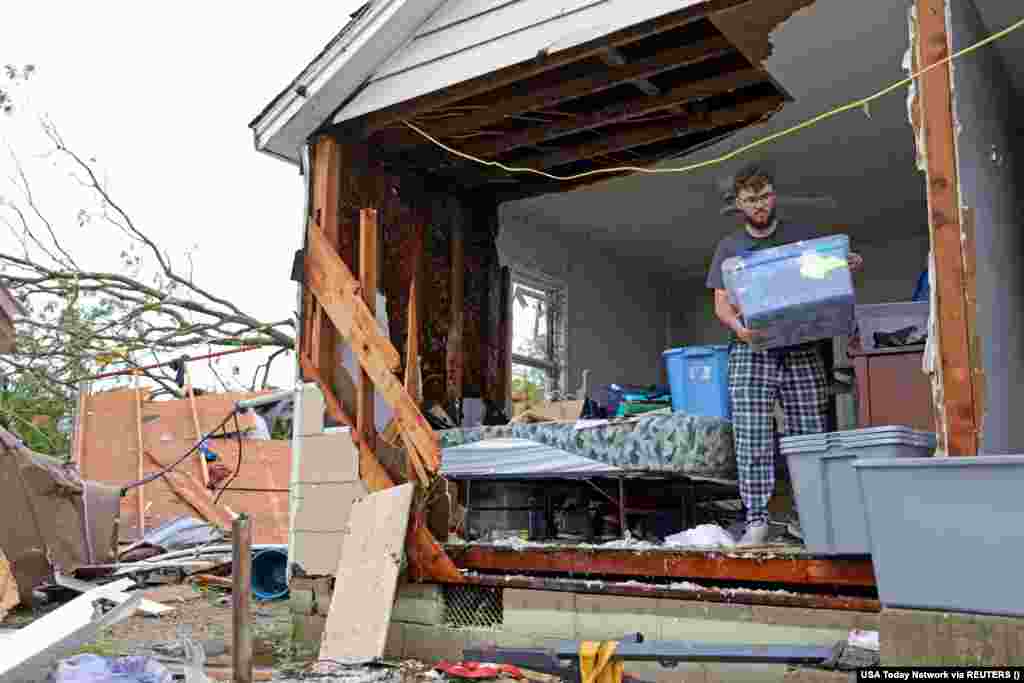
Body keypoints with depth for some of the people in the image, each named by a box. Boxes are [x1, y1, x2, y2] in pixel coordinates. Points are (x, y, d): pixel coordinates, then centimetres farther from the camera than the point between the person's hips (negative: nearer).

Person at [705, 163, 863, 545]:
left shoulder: (804, 237, 15)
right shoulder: (730, 247, 15)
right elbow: (721, 302, 9)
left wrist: (851, 266, -6)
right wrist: (737, 325, -13)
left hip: (801, 351, 1)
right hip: (751, 353, 0)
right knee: (752, 442, -8)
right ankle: (756, 519, -3)